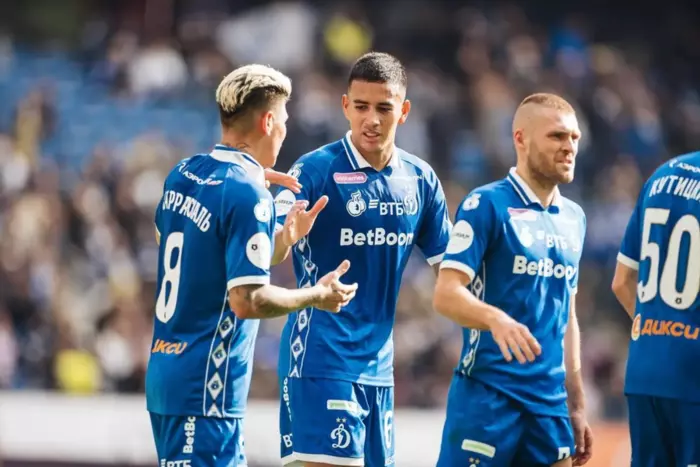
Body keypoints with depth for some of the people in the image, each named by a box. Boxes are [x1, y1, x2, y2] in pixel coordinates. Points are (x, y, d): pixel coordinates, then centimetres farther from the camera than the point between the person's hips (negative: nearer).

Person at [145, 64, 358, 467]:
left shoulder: (182, 175, 9)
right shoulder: (248, 194, -16)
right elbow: (247, 300, -21)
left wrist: (283, 237, 19)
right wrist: (318, 296, -6)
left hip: (166, 370, 9)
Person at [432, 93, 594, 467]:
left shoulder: (573, 218, 15)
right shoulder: (486, 204, -5)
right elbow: (446, 295, -14)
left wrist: (576, 406, 19)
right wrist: (497, 319, -33)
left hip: (550, 400, 6)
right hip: (487, 392, -6)